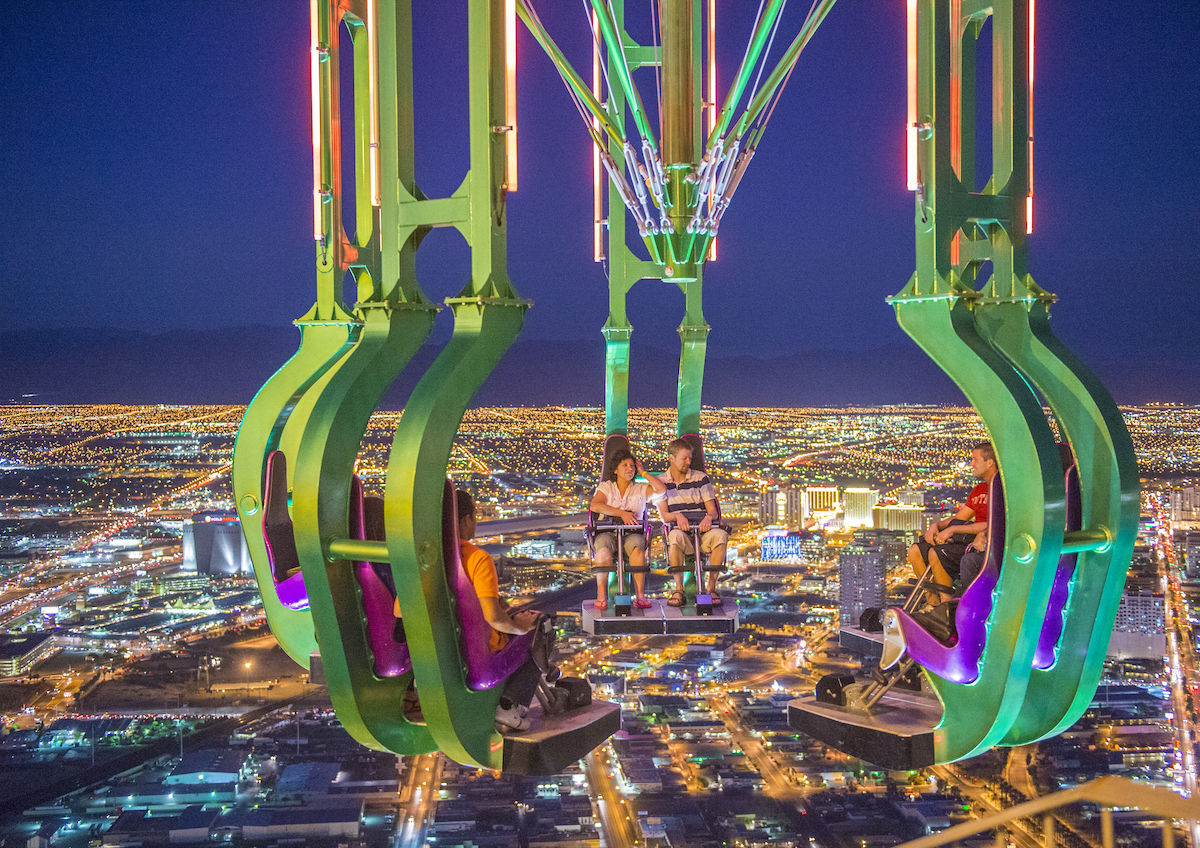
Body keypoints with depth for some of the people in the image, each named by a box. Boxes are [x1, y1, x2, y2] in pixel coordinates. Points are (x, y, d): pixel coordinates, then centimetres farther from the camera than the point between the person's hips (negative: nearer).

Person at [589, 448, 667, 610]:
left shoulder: (641, 489, 18)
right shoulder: (605, 487, 14)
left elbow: (661, 489, -1)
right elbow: (594, 506, -5)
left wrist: (643, 473, 10)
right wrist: (621, 513, -14)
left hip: (633, 533, 1)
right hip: (608, 532, -1)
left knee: (637, 548, -36)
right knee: (603, 549, -37)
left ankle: (640, 595, -40)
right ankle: (601, 596, -41)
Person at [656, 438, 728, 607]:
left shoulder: (701, 478, 13)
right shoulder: (661, 482, 12)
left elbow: (712, 510, 8)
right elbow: (664, 515, 3)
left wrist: (709, 517, -16)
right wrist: (677, 516, -20)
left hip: (703, 531, 1)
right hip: (680, 530, -1)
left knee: (720, 535, -34)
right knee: (676, 536, -39)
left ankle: (711, 585, -26)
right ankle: (679, 589, -31)